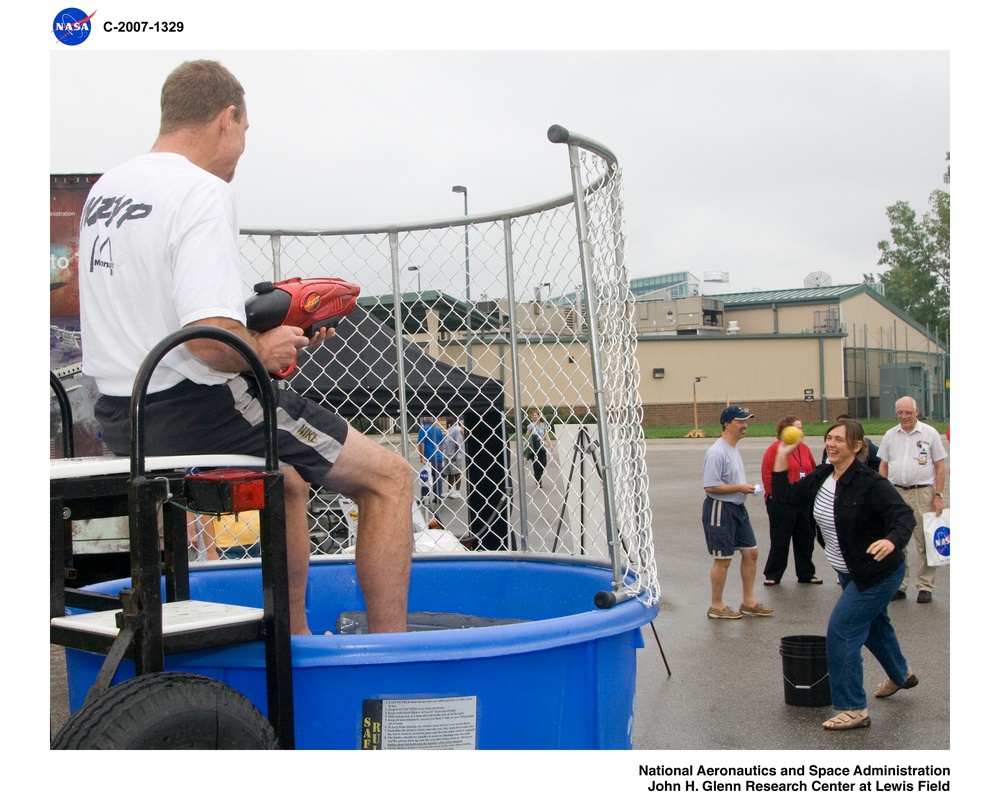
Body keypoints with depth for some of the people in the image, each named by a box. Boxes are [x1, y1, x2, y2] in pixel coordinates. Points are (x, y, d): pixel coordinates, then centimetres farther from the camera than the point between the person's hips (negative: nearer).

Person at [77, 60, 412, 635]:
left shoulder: (106, 189, 12)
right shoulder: (203, 192, -17)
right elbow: (211, 340, -29)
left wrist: (274, 331, 16)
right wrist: (265, 350, -8)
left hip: (122, 416, 10)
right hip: (195, 409, -9)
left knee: (287, 478, 33)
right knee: (390, 478, 1)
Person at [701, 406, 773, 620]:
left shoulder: (733, 450, 12)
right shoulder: (717, 453, -19)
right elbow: (710, 487, -23)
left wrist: (747, 488, 5)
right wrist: (740, 488, -19)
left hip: (738, 508, 10)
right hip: (720, 508, -10)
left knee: (750, 552, 12)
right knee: (723, 559, -1)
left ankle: (748, 602, 22)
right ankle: (716, 607, 12)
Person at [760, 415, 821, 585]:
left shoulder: (804, 448, 10)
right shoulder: (774, 449, -10)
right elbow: (767, 475, -13)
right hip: (782, 504, -6)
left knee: (806, 539, 11)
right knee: (780, 540, 0)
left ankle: (806, 574, 23)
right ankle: (772, 575, 11)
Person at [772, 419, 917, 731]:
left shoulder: (869, 483, -26)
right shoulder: (821, 476, -3)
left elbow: (904, 516, -32)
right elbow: (787, 495, 1)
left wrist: (892, 541, -51)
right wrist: (782, 457, -5)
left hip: (878, 573, -9)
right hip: (850, 573, 9)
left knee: (841, 630, -15)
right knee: (873, 624, 29)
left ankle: (854, 710, -7)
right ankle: (900, 675, 57)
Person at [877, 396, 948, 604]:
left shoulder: (930, 434, 0)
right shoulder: (890, 435, 10)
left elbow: (940, 466, 0)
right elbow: (883, 465, 14)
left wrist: (938, 496, -6)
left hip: (923, 493, -3)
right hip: (896, 493, 3)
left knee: (925, 542, 0)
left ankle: (925, 587, 7)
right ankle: (898, 585, 14)